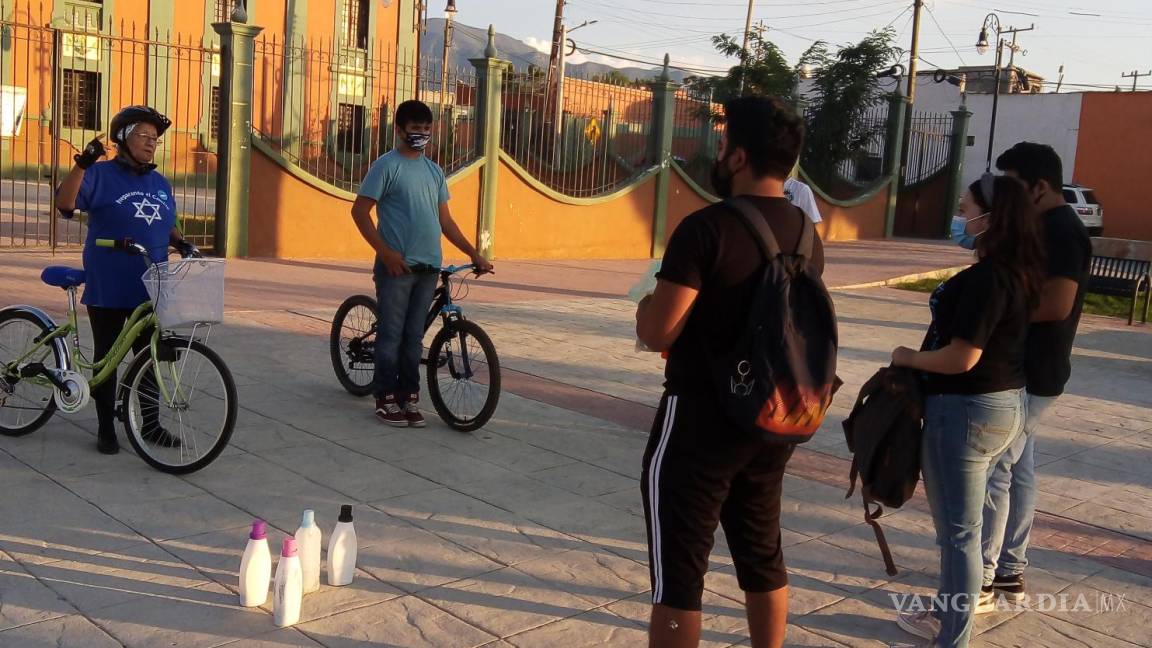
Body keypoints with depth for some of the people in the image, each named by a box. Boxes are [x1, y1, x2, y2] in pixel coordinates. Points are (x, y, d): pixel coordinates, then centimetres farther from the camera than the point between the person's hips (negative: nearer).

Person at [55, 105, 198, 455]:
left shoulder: (161, 184, 12)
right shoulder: (102, 175, -5)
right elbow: (64, 204, -17)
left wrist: (183, 244, 1)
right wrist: (82, 164, -29)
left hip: (149, 291, 5)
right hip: (108, 290, -5)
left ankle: (149, 423, 22)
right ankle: (106, 428, 16)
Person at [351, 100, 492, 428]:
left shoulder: (434, 171, 15)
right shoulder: (387, 165, -3)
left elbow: (445, 219, 18)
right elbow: (360, 211, -7)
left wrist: (474, 253, 11)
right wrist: (385, 252, -14)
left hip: (428, 267, 5)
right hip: (396, 266, -5)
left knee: (414, 337, 10)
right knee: (391, 334, 0)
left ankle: (409, 398, 16)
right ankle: (387, 399, 10)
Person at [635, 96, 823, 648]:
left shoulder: (707, 227, -18)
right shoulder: (807, 235, 6)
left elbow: (656, 334, -20)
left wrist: (646, 302, 0)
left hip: (700, 420, -7)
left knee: (677, 569, 3)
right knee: (762, 555, 20)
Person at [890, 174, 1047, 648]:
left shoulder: (985, 278, -23)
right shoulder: (1020, 273, 6)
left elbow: (961, 357, -25)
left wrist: (908, 357, -10)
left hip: (965, 409, -10)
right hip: (1005, 404, 10)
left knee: (958, 529, 2)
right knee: (962, 523, 21)